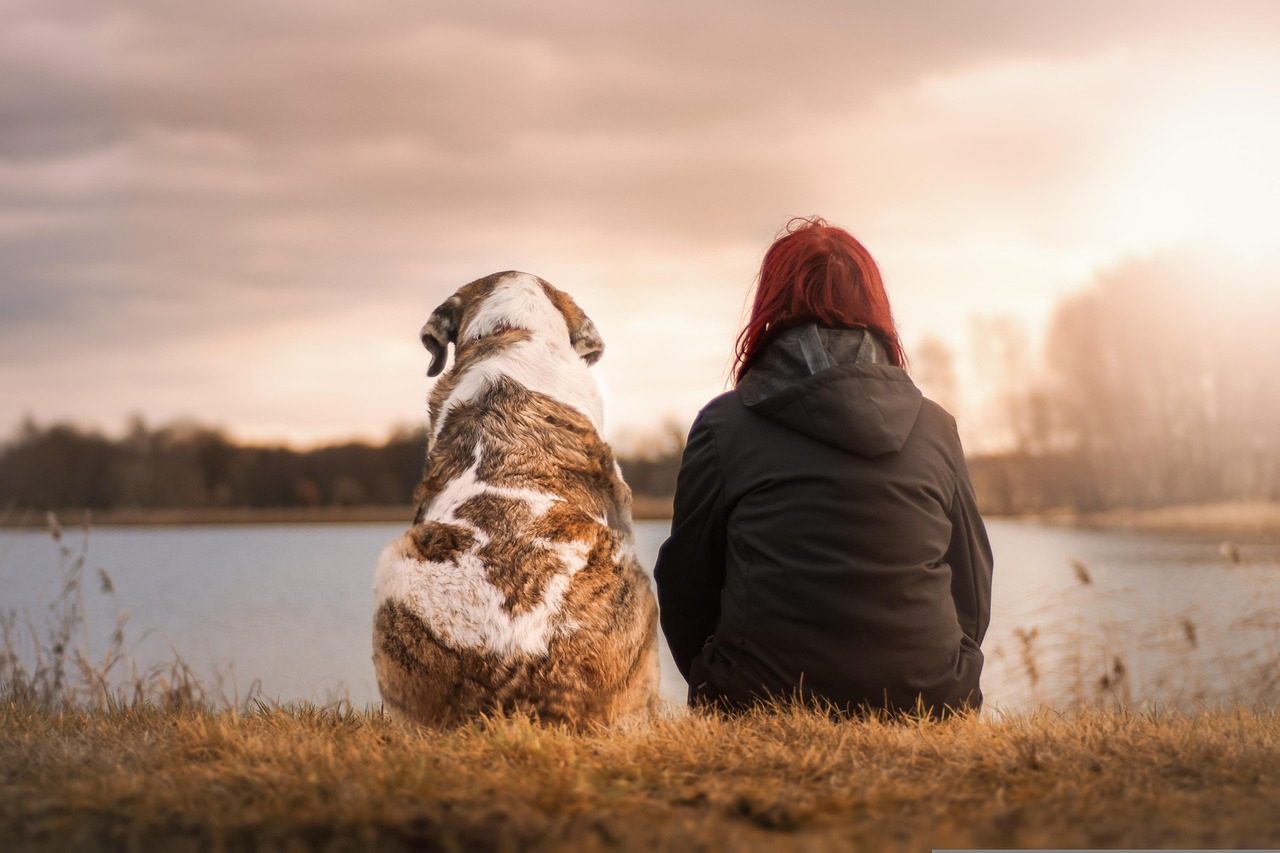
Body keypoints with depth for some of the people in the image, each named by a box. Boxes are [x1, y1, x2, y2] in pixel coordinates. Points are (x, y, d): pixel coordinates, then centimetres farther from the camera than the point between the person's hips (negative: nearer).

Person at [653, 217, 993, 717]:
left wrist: (720, 693, 22)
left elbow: (685, 587, 6)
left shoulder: (724, 425, 0)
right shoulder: (936, 428, 8)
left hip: (764, 706, -3)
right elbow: (973, 596, 13)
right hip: (926, 707, 3)